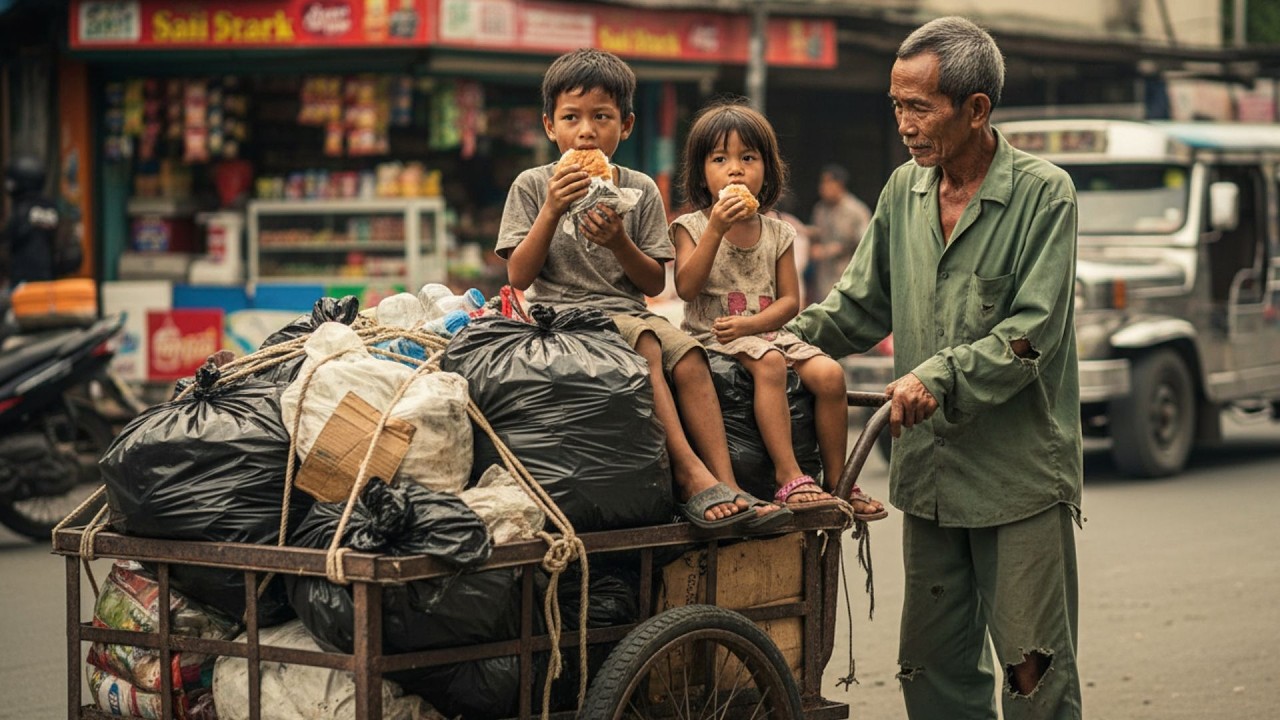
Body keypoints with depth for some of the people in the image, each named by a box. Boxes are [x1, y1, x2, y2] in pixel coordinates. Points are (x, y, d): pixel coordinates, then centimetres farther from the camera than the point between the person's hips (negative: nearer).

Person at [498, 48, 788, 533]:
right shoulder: (532, 186, 4)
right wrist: (551, 210, -14)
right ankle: (691, 475, -34)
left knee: (688, 353, -26)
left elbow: (655, 283, 7)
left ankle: (727, 486, -31)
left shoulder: (640, 190, 10)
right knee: (644, 347, -31)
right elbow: (519, 276, -4)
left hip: (629, 310, 3)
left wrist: (619, 242, -11)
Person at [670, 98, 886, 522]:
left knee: (828, 373, -20)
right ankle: (789, 477, -35)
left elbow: (789, 300, 5)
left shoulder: (777, 233, 11)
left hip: (765, 331, 4)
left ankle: (837, 480, -8)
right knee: (768, 363, -35)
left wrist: (750, 324, -14)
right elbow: (687, 288, -13)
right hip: (711, 336, -4)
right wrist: (716, 229, -19)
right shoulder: (692, 227, 2)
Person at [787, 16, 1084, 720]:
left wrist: (939, 377, -24)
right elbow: (859, 304, 18)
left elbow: (1032, 333, -14)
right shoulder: (904, 192, 9)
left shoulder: (1042, 193, -8)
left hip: (1019, 475, -6)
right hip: (930, 471, 6)